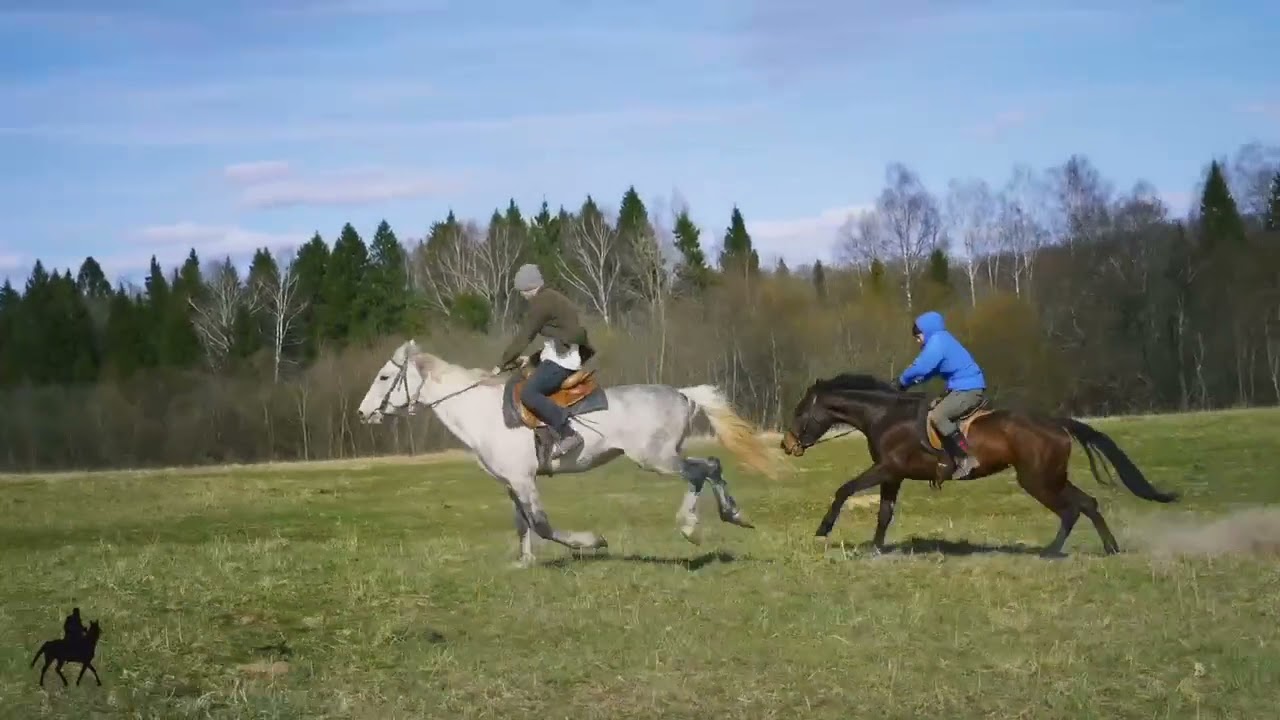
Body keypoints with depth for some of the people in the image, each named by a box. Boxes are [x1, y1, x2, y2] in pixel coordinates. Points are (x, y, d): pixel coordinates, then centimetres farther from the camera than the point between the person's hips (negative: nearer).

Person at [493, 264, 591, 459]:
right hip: (564, 356, 11)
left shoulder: (541, 302, -11)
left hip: (561, 360, -11)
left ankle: (568, 435, -29)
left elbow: (524, 336, -11)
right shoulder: (553, 300, 20)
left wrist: (502, 364, -5)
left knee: (528, 393, -24)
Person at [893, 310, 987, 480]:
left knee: (936, 416, -23)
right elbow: (928, 369, 25)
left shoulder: (937, 341, -14)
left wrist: (903, 381, -6)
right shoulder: (940, 341, 19)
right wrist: (912, 378, 9)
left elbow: (921, 368, -22)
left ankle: (967, 458, -24)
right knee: (934, 408, 22)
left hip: (969, 389, -11)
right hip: (964, 387, 11)